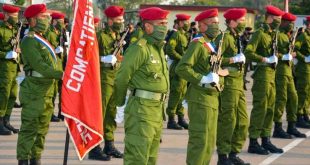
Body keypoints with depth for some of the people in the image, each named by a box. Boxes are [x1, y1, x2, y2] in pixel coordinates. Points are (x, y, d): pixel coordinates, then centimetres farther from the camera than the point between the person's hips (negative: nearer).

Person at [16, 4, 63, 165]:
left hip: (46, 93, 9)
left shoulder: (41, 40, 17)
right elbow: (38, 65, -23)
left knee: (42, 129, 12)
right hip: (34, 93, -9)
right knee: (29, 128, -7)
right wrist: (60, 74, -29)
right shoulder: (29, 41, -13)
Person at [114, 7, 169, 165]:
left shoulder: (159, 49, 15)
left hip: (157, 109, 9)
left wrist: (161, 107, 18)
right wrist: (120, 104, -1)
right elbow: (122, 78, -12)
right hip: (141, 109, -9)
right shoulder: (139, 48, -14)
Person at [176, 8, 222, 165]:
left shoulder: (210, 45, 16)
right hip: (200, 98, -9)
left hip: (211, 98, 9)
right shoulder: (197, 43, -13)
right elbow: (181, 68, -22)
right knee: (200, 140, -9)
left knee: (210, 140, 12)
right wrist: (202, 80, -23)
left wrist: (216, 77, 11)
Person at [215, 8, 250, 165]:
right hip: (228, 84, -9)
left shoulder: (236, 38, 16)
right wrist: (234, 60, -21)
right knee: (227, 121, -4)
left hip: (238, 84, 9)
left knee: (243, 121, 11)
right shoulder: (224, 37, -13)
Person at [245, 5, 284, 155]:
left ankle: (266, 140, 19)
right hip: (262, 74, -9)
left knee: (270, 109, 11)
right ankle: (253, 143, -1)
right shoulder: (260, 34, -12)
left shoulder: (272, 34, 15)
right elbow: (248, 53, -21)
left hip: (271, 75, 9)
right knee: (260, 109, -6)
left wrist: (274, 58, 8)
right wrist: (265, 60, -20)